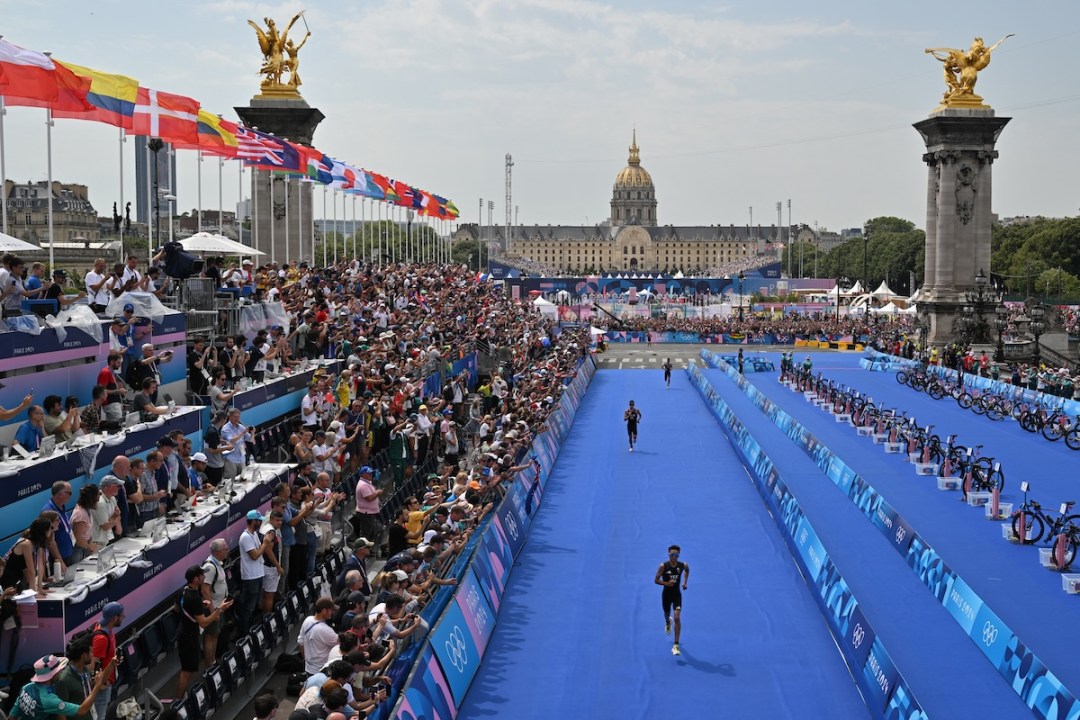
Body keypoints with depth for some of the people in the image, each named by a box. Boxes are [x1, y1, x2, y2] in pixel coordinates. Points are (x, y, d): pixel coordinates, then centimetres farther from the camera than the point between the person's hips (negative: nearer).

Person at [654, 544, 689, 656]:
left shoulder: (683, 565, -10)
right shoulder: (663, 566, -16)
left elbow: (687, 571, 16)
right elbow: (656, 580, -11)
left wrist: (685, 582, 5)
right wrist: (667, 583, -27)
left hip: (677, 594, 0)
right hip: (666, 594, 0)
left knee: (677, 617, -14)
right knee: (667, 614, 20)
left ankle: (676, 645, -12)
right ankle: (668, 623, 63)